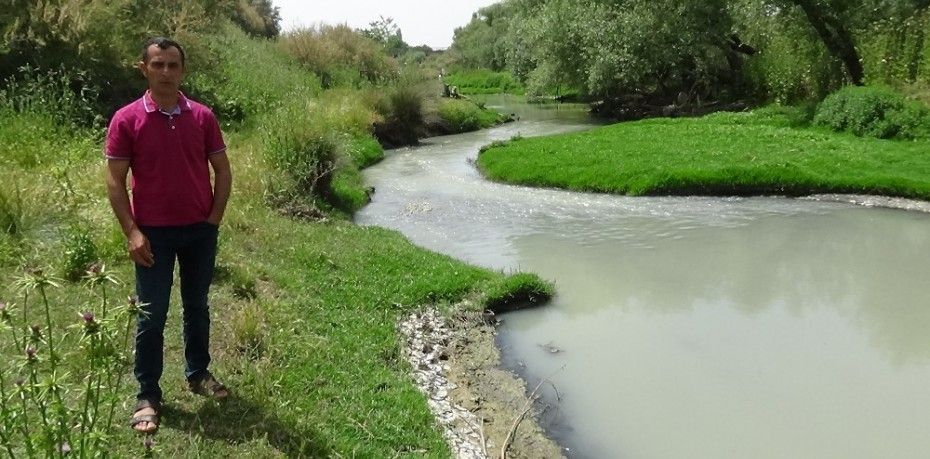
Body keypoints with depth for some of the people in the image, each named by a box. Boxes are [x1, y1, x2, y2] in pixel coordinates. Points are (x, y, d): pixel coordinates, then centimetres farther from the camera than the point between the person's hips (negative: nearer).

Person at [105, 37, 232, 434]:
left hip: (200, 230, 2)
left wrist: (214, 219, -3)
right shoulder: (126, 119, -7)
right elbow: (115, 181, -6)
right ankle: (147, 395, 15)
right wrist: (132, 232, -12)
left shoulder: (202, 117, -1)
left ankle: (198, 374, 32)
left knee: (197, 306, 16)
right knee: (151, 315, 4)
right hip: (153, 233, -2)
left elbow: (222, 171, 4)